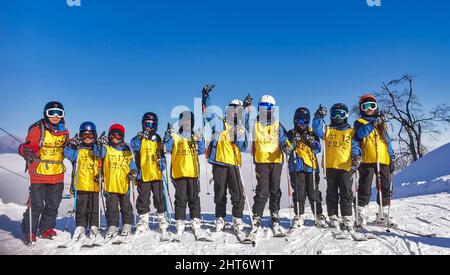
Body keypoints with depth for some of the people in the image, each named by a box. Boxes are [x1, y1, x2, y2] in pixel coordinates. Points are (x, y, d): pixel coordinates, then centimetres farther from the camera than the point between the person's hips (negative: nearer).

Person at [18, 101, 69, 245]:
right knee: (36, 205, -3)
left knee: (53, 205, 14)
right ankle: (29, 232, 13)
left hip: (57, 175, 5)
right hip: (39, 174, -5)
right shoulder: (37, 129, -7)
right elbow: (27, 146, -13)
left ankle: (46, 228, 32)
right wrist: (27, 152, -31)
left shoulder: (64, 132, 9)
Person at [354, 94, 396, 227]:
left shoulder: (382, 124, 21)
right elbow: (361, 133, -17)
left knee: (385, 188, 7)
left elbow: (387, 141, 22)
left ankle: (383, 213, 18)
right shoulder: (359, 122, 7)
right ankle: (360, 213, 3)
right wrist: (375, 122, -25)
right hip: (367, 160, -4)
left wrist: (392, 157, 15)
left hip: (383, 160, 5)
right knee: (365, 189, -4)